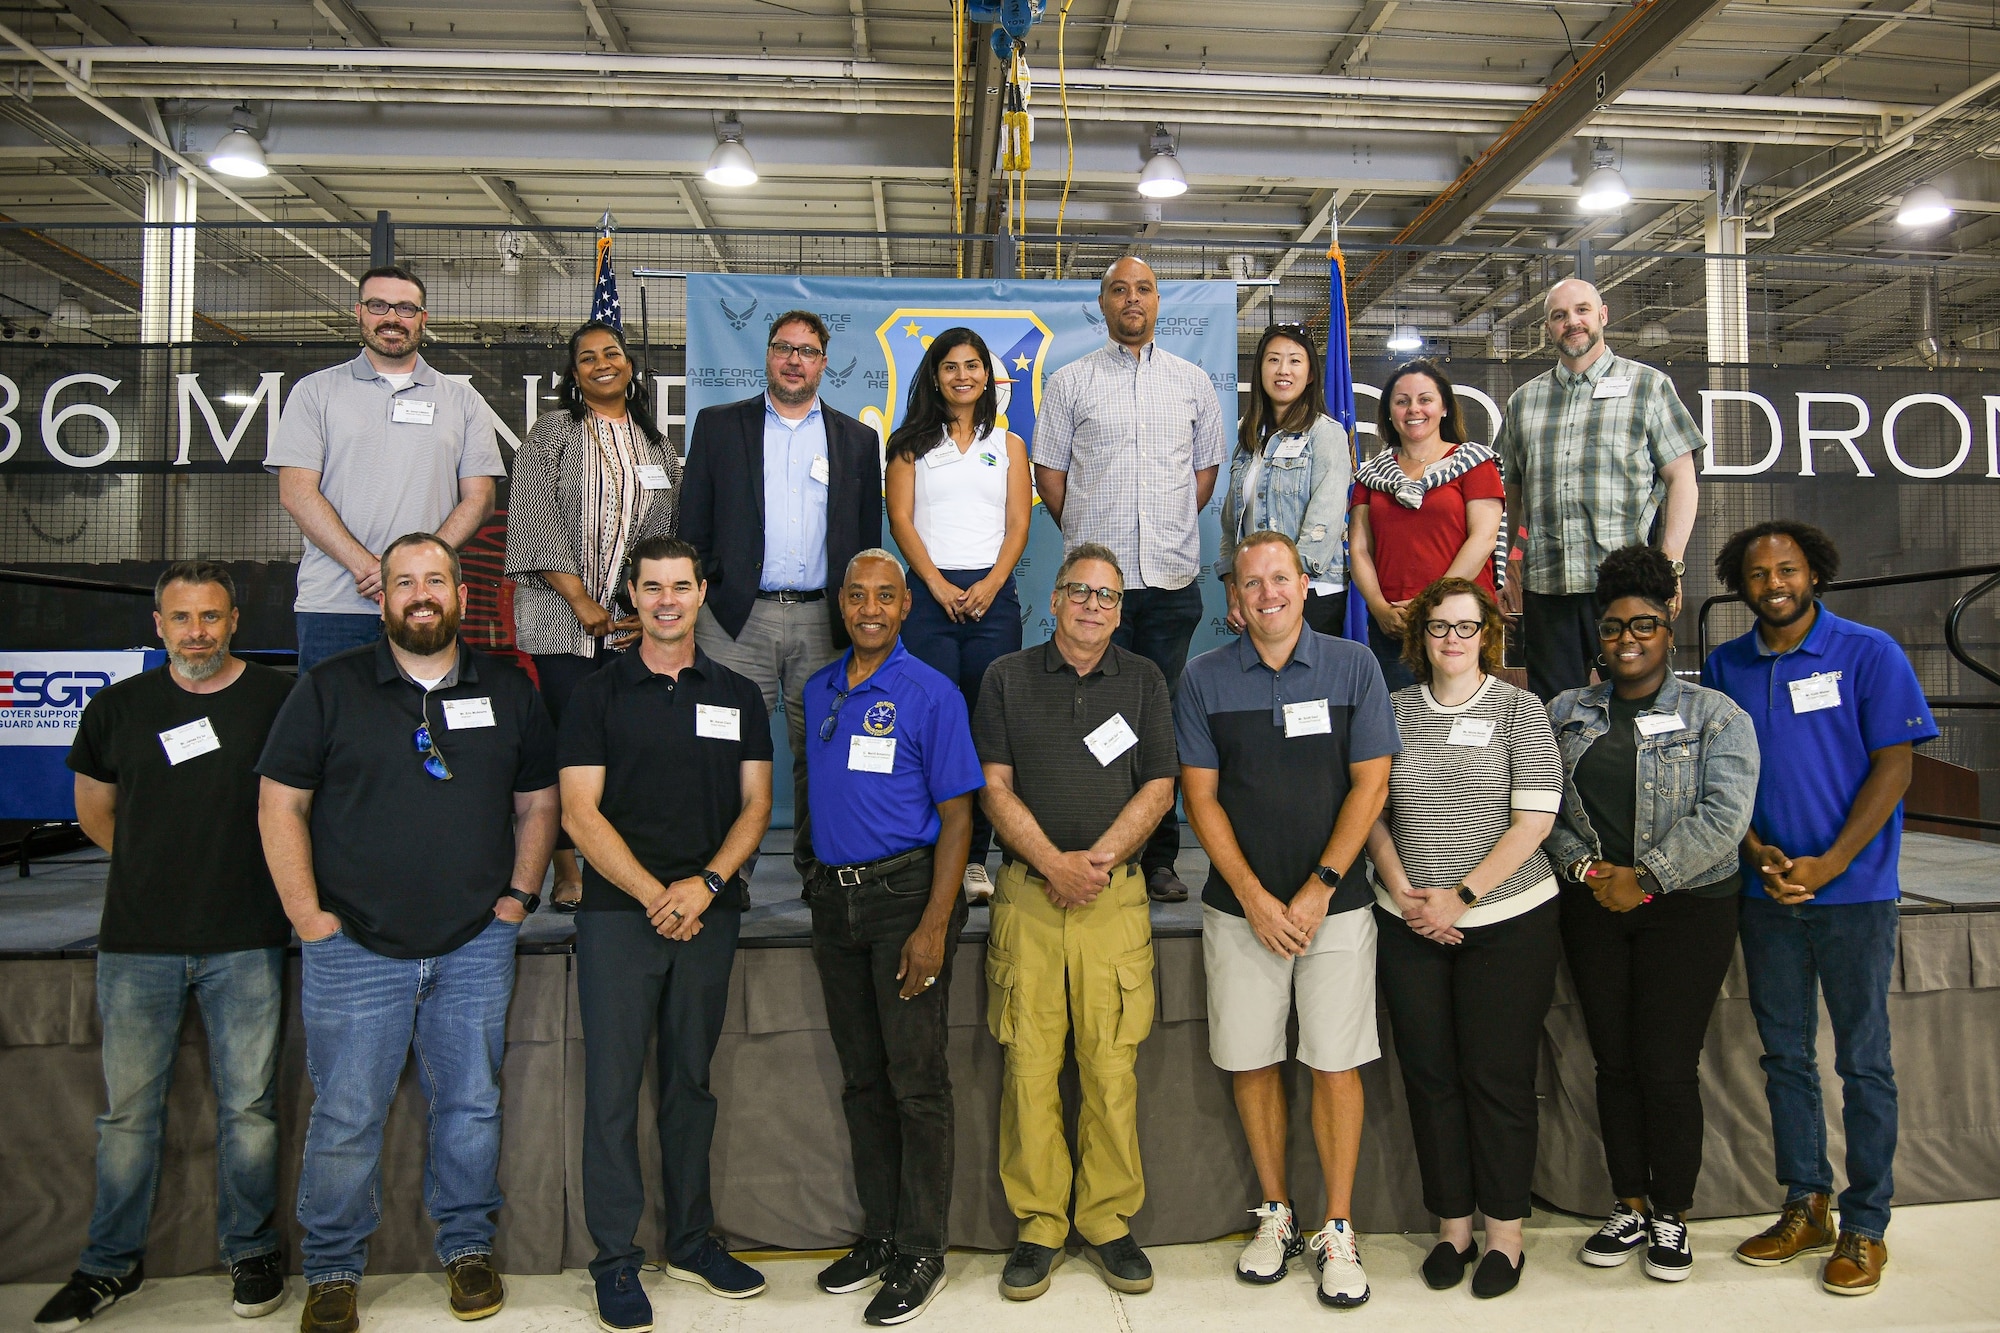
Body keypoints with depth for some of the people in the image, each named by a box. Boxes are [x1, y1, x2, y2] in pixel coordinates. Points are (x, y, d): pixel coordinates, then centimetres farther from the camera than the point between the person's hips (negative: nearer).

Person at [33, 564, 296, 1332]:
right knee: (128, 1110, 10)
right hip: (137, 943, 2)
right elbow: (93, 809, 19)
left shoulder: (279, 700, -1)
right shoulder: (119, 708, 7)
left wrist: (286, 878, 5)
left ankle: (251, 1252, 22)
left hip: (246, 942, -2)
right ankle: (112, 1264, 26)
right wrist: (158, 865, 13)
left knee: (248, 1105, 6)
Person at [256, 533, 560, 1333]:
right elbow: (280, 802, 0)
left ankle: (468, 1246, 29)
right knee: (345, 1118, 6)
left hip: (475, 946, 2)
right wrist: (309, 916, -6)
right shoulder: (330, 689, 0)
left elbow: (538, 801, 12)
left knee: (471, 1105, 11)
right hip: (354, 946, -1)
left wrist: (520, 894, 2)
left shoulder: (510, 691, 7)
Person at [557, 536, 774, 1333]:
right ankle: (616, 1259, 13)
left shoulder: (737, 697, 10)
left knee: (692, 1082, 12)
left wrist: (705, 884, -10)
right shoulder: (597, 696, 3)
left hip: (709, 913, 2)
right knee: (613, 1089, 1)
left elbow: (756, 804, 6)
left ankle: (691, 1240, 24)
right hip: (617, 915, -2)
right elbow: (580, 814, -4)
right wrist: (655, 895, -12)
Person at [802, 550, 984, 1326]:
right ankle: (878, 1234, 27)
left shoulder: (931, 695, -7)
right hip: (834, 897, 6)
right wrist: (821, 882, 10)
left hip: (905, 893, -6)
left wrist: (934, 926, -15)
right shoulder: (818, 692, 10)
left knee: (916, 1081, 0)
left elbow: (957, 817, -9)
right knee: (861, 1079, 14)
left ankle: (920, 1253, 13)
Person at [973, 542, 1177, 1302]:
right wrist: (1052, 863, -10)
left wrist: (1100, 856, -9)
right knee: (1028, 1064, 1)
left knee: (1112, 1066, 0)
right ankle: (1037, 1228, 13)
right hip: (1026, 891, 0)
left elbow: (1158, 786, 5)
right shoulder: (1008, 678, 9)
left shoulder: (1142, 681, 11)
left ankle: (1108, 1223, 15)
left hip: (1115, 894, 0)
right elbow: (996, 787, 2)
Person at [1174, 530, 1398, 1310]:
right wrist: (1254, 897, -7)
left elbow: (1371, 784, -1)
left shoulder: (1354, 667, 2)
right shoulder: (1204, 678, 3)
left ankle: (1338, 1230, 16)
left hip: (1335, 902, -1)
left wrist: (1318, 889, -9)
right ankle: (1275, 1213, 25)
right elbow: (1200, 796, 1)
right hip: (1240, 907, 1)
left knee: (1335, 1064, 2)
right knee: (1251, 1062, 7)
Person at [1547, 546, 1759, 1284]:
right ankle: (1629, 1208, 23)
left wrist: (1644, 877, -14)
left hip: (1686, 910, -3)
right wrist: (1585, 867, -9)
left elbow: (1722, 817, -11)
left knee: (1668, 1068, 0)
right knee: (1614, 1062, 8)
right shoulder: (1566, 713, 9)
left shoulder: (1716, 716, -1)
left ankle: (1671, 1217, 19)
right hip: (1593, 910, 3)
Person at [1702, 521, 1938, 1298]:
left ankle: (1865, 1227, 16)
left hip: (1852, 890, -3)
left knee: (1863, 1061, 4)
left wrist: (1827, 865, -15)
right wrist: (1758, 853, -7)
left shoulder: (1868, 654, -4)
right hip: (1766, 891, 4)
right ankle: (1806, 1208, 24)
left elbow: (1894, 766, -8)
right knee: (1785, 1056, 11)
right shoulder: (1725, 667, 7)